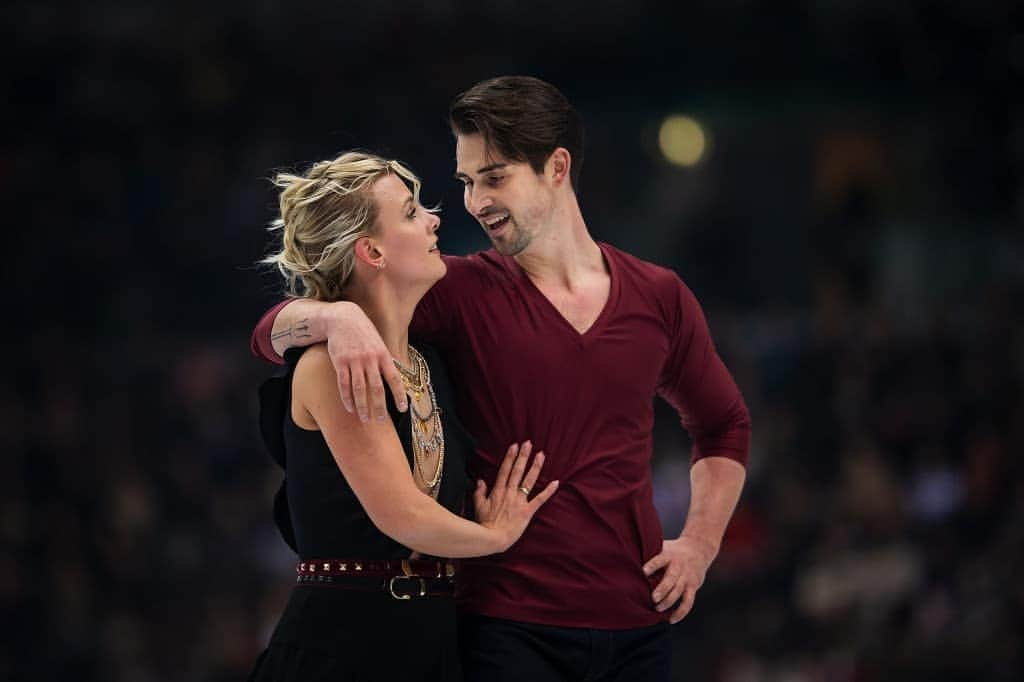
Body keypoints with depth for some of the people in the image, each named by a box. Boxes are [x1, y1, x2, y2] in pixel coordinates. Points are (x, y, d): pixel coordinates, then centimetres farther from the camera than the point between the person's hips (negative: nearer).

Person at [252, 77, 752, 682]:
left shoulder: (659, 298, 7)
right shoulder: (459, 292, 0)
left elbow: (724, 425, 25)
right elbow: (273, 333, -5)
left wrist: (700, 543, 9)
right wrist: (338, 316, -28)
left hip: (637, 628, 2)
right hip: (509, 629, -2)